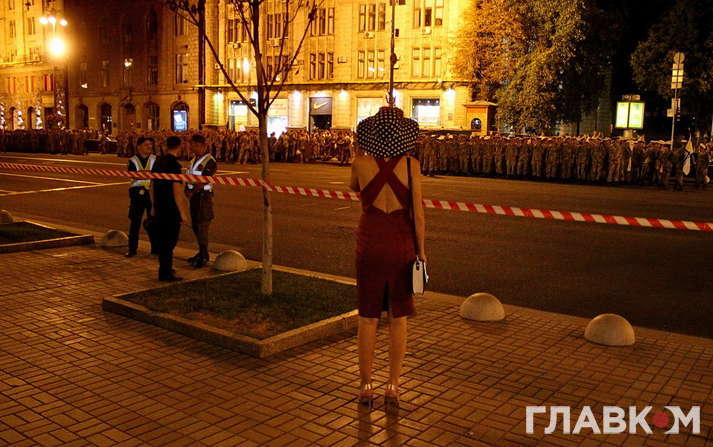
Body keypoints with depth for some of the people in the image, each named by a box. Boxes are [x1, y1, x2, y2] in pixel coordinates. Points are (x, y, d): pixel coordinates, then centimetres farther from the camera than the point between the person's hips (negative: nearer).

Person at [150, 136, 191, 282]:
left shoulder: (158, 161, 7)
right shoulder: (174, 164, -17)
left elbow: (152, 186, 15)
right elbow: (177, 192, -19)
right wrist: (183, 213, -15)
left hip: (159, 208, 8)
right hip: (171, 210, -8)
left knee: (161, 240, 17)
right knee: (169, 241, 1)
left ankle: (165, 269, 31)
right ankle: (165, 273, 7)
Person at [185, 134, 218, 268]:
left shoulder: (209, 161, -14)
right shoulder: (194, 159, 14)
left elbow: (203, 181, -19)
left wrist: (192, 192, -15)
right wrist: (187, 190, 2)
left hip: (203, 195, -9)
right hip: (194, 195, 9)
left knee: (201, 225, -7)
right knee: (195, 225, 14)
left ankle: (204, 256, 0)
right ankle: (202, 252, 25)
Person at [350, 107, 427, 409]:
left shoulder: (361, 162, -8)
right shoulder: (411, 165, -9)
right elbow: (417, 213, -8)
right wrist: (421, 250, 2)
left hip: (370, 245, 0)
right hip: (401, 245, 0)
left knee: (368, 318, 11)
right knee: (398, 319, 11)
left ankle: (366, 386, 19)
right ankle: (393, 387, 18)